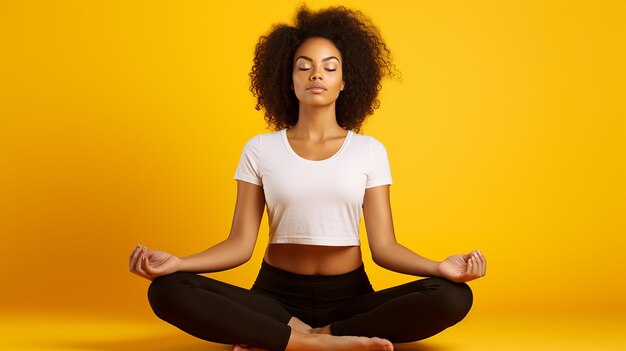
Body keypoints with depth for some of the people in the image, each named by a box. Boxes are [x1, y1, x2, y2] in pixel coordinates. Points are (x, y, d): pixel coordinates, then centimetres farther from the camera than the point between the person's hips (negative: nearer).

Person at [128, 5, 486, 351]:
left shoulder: (370, 150, 2)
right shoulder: (260, 149, 2)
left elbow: (384, 246, -3)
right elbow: (240, 244, -3)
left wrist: (441, 267, -22)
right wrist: (177, 262, -21)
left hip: (350, 296, 1)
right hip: (276, 294, 0)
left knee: (453, 297, -26)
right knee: (168, 292, -24)